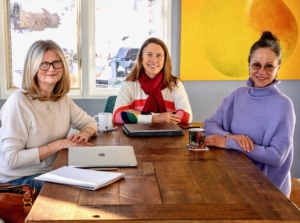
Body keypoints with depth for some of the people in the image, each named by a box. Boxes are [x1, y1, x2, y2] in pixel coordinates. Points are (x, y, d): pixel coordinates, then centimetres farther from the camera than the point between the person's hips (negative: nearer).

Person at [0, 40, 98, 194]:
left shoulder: (62, 99, 3)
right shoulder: (18, 102, -19)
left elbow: (90, 122, 15)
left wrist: (85, 133, -9)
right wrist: (59, 144, -21)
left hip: (52, 172, 7)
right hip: (18, 180, -7)